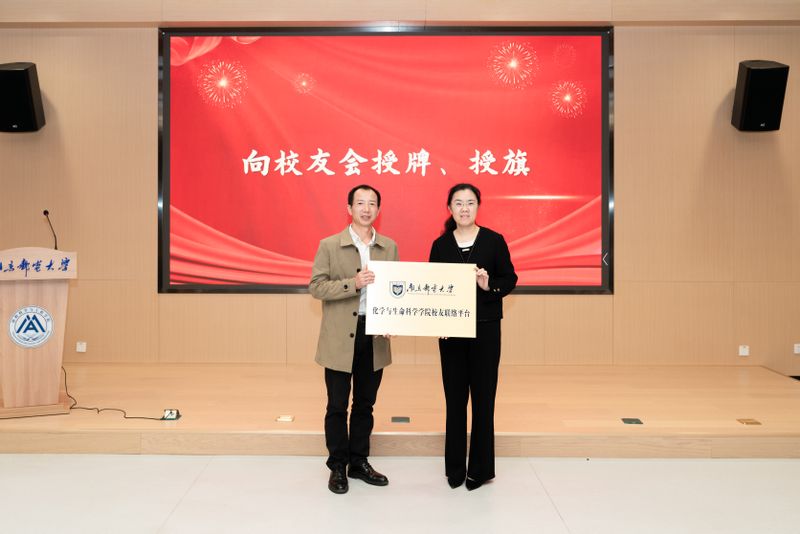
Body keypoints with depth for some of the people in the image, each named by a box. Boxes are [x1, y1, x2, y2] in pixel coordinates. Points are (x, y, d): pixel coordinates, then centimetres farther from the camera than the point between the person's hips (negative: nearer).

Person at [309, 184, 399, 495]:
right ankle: (337, 467, 23)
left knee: (365, 405, 14)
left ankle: (359, 463, 30)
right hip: (340, 339, -3)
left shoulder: (389, 247, 6)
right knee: (337, 406, 7)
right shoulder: (329, 245, -4)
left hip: (375, 337, 3)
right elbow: (315, 286, -8)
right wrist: (353, 284, -21)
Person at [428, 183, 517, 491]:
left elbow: (510, 279, 2)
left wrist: (490, 285, -18)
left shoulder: (494, 240, -2)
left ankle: (481, 468, 19)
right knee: (454, 397, 8)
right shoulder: (440, 244, 4)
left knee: (483, 396, 5)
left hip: (485, 328, -2)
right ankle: (455, 467, 22)